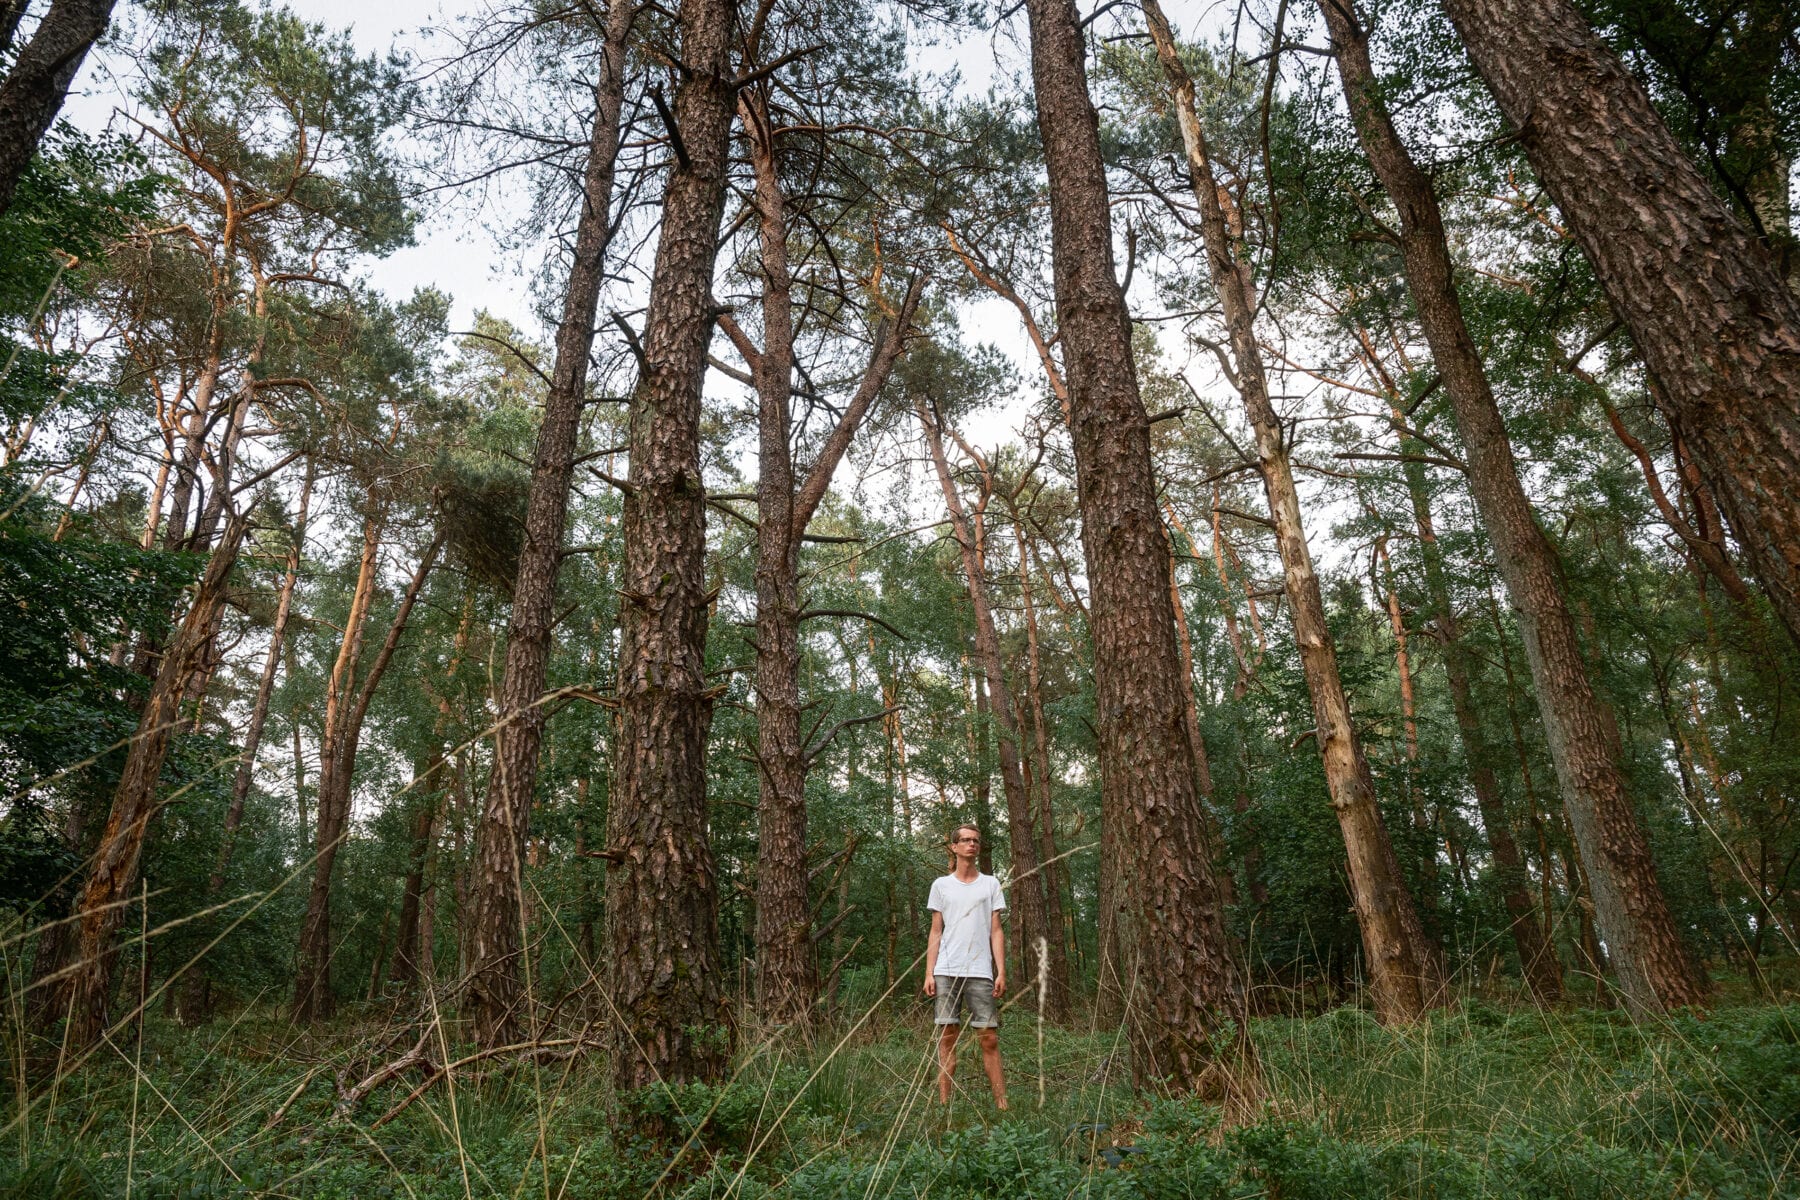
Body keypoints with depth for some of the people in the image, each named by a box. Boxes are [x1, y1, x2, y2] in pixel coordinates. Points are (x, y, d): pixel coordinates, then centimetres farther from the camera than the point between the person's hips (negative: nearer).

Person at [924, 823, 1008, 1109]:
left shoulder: (990, 884, 11)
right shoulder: (941, 885, 10)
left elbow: (996, 932, 7)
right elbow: (935, 933, 9)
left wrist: (1001, 971, -2)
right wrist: (929, 973, 0)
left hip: (980, 972, 0)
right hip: (946, 971, 0)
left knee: (989, 1039, -1)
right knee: (947, 1037, 2)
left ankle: (1002, 1103, 4)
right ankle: (944, 1103, 7)